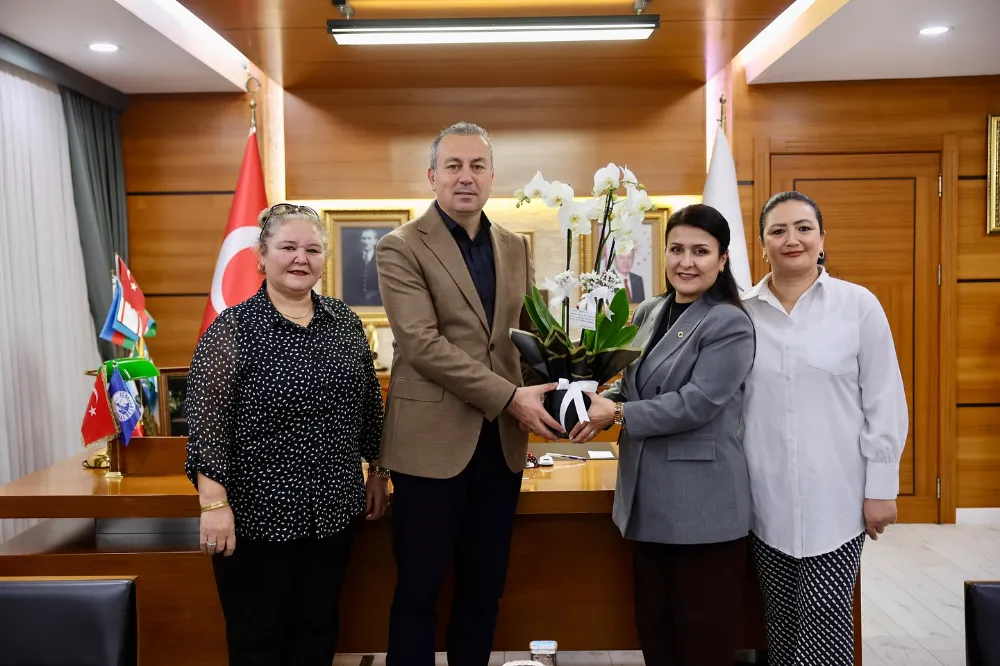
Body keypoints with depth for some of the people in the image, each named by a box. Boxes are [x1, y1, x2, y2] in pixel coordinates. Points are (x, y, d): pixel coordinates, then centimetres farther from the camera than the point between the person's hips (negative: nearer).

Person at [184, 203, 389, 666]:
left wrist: (378, 473, 12)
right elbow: (206, 422, -13)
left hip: (331, 509, 4)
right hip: (257, 512, -4)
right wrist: (214, 503, -18)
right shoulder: (231, 329, -10)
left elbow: (369, 403, 11)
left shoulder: (346, 323, 4)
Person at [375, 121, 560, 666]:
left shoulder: (515, 247, 11)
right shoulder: (400, 248, -7)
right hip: (432, 443, -5)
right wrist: (511, 397, -20)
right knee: (419, 591, 9)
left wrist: (557, 383, -10)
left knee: (485, 588, 17)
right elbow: (421, 343, -17)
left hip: (502, 443, 5)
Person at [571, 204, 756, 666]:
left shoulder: (730, 325, -12)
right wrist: (598, 405, -6)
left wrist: (618, 415, -18)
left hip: (701, 504, -7)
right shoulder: (648, 313, 9)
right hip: (648, 499, 7)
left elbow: (697, 403, -21)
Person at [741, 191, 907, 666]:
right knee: (780, 625, 13)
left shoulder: (859, 304, -3)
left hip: (834, 498, -2)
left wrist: (881, 488, -3)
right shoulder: (742, 312, 2)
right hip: (766, 499, 2)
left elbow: (885, 402, -2)